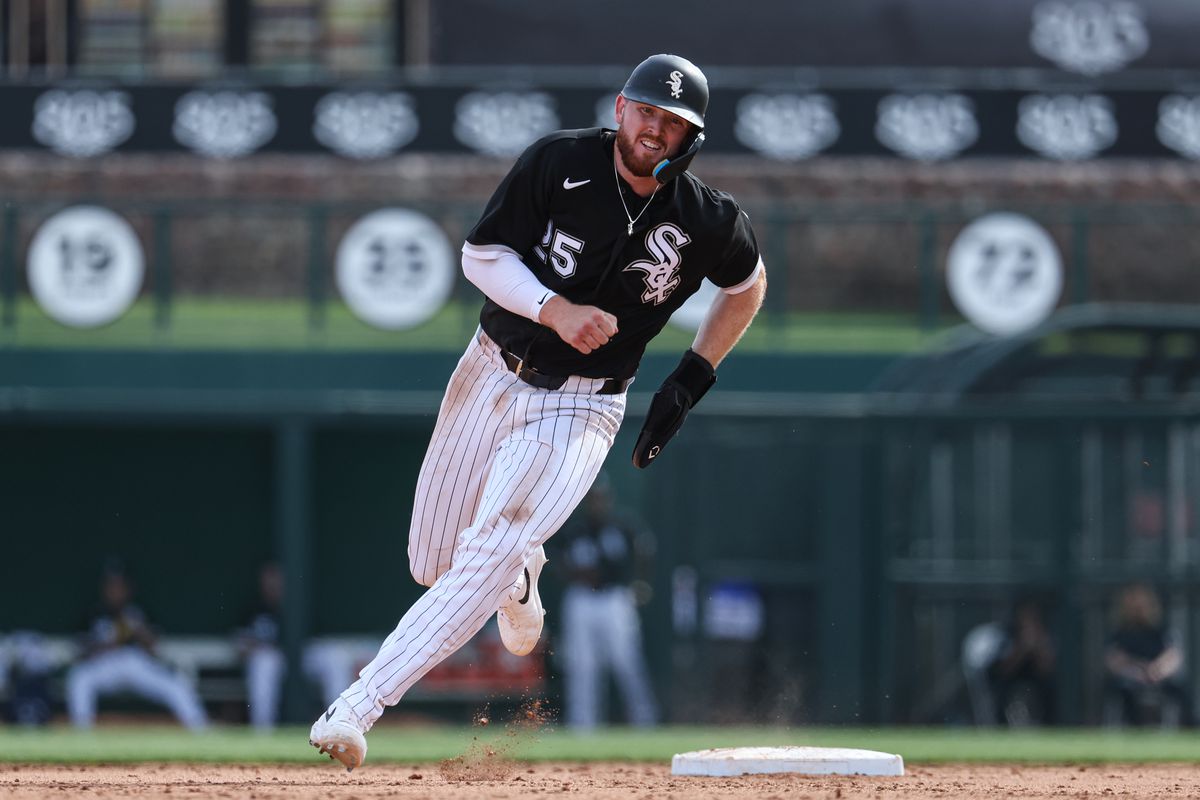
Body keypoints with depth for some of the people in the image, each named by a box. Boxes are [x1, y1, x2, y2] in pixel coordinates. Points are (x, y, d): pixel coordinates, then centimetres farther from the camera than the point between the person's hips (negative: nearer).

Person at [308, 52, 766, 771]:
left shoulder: (708, 221, -11)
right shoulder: (561, 163, -12)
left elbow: (748, 283, 11)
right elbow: (482, 255, -8)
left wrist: (693, 379, 3)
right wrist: (556, 310, -25)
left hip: (580, 408, -2)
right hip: (493, 377, 2)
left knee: (487, 557, -23)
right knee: (433, 565, 11)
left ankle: (356, 709, -25)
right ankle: (522, 576, 47)